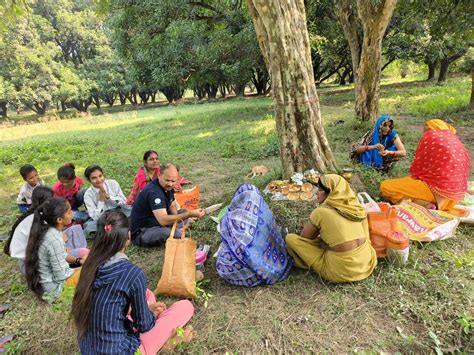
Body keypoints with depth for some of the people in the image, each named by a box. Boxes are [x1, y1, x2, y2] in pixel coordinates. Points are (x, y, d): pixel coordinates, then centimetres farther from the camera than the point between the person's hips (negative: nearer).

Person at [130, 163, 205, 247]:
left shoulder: (167, 187, -1)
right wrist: (190, 214, -42)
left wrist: (176, 218, -10)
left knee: (184, 212, 9)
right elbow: (163, 221, -41)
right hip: (141, 232, -9)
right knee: (167, 232, -37)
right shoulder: (153, 192, -30)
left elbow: (172, 206, 13)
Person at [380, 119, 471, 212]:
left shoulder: (430, 135, 1)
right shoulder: (456, 139, 18)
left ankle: (424, 205, -16)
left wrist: (413, 176, 18)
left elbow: (417, 166, -1)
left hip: (437, 189, -8)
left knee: (385, 186, -6)